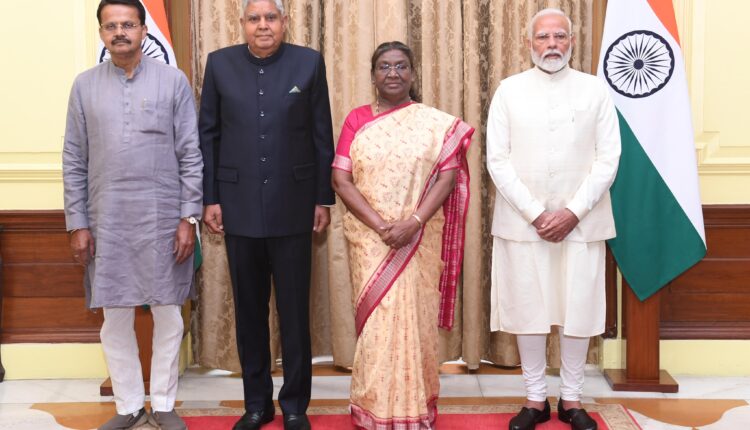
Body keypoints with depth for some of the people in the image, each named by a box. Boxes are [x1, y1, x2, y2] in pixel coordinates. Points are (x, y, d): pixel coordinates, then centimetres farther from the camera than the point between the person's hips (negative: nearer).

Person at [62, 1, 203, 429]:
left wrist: (189, 217, -6)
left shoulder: (173, 81, 0)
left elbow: (190, 154, -1)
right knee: (115, 318, 7)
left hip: (163, 218, -1)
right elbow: (74, 161, 6)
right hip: (107, 221, 2)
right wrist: (77, 224, 2)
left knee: (168, 315, 6)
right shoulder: (85, 85, 6)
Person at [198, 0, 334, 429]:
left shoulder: (309, 62, 1)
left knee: (295, 309, 5)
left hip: (293, 204, -1)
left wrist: (324, 198, 1)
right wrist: (210, 197, 0)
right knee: (249, 309, 9)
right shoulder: (220, 63, 4)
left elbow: (322, 136, 2)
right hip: (240, 204, 1)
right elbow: (208, 134, 5)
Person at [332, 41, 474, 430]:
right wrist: (381, 225, -14)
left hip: (419, 240, 0)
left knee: (414, 320, 4)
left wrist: (412, 223, -17)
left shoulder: (437, 123, 2)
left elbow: (447, 177, -5)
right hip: (369, 239, 0)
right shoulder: (356, 120, 3)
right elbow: (341, 181, -3)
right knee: (375, 321, 3)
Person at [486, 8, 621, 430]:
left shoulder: (596, 90, 4)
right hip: (523, 221, 0)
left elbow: (608, 159, 0)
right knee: (528, 310, 4)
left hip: (581, 221, 0)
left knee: (579, 311, 4)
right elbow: (498, 160, -1)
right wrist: (535, 213, -9)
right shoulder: (510, 90, 4)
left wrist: (573, 212, -10)